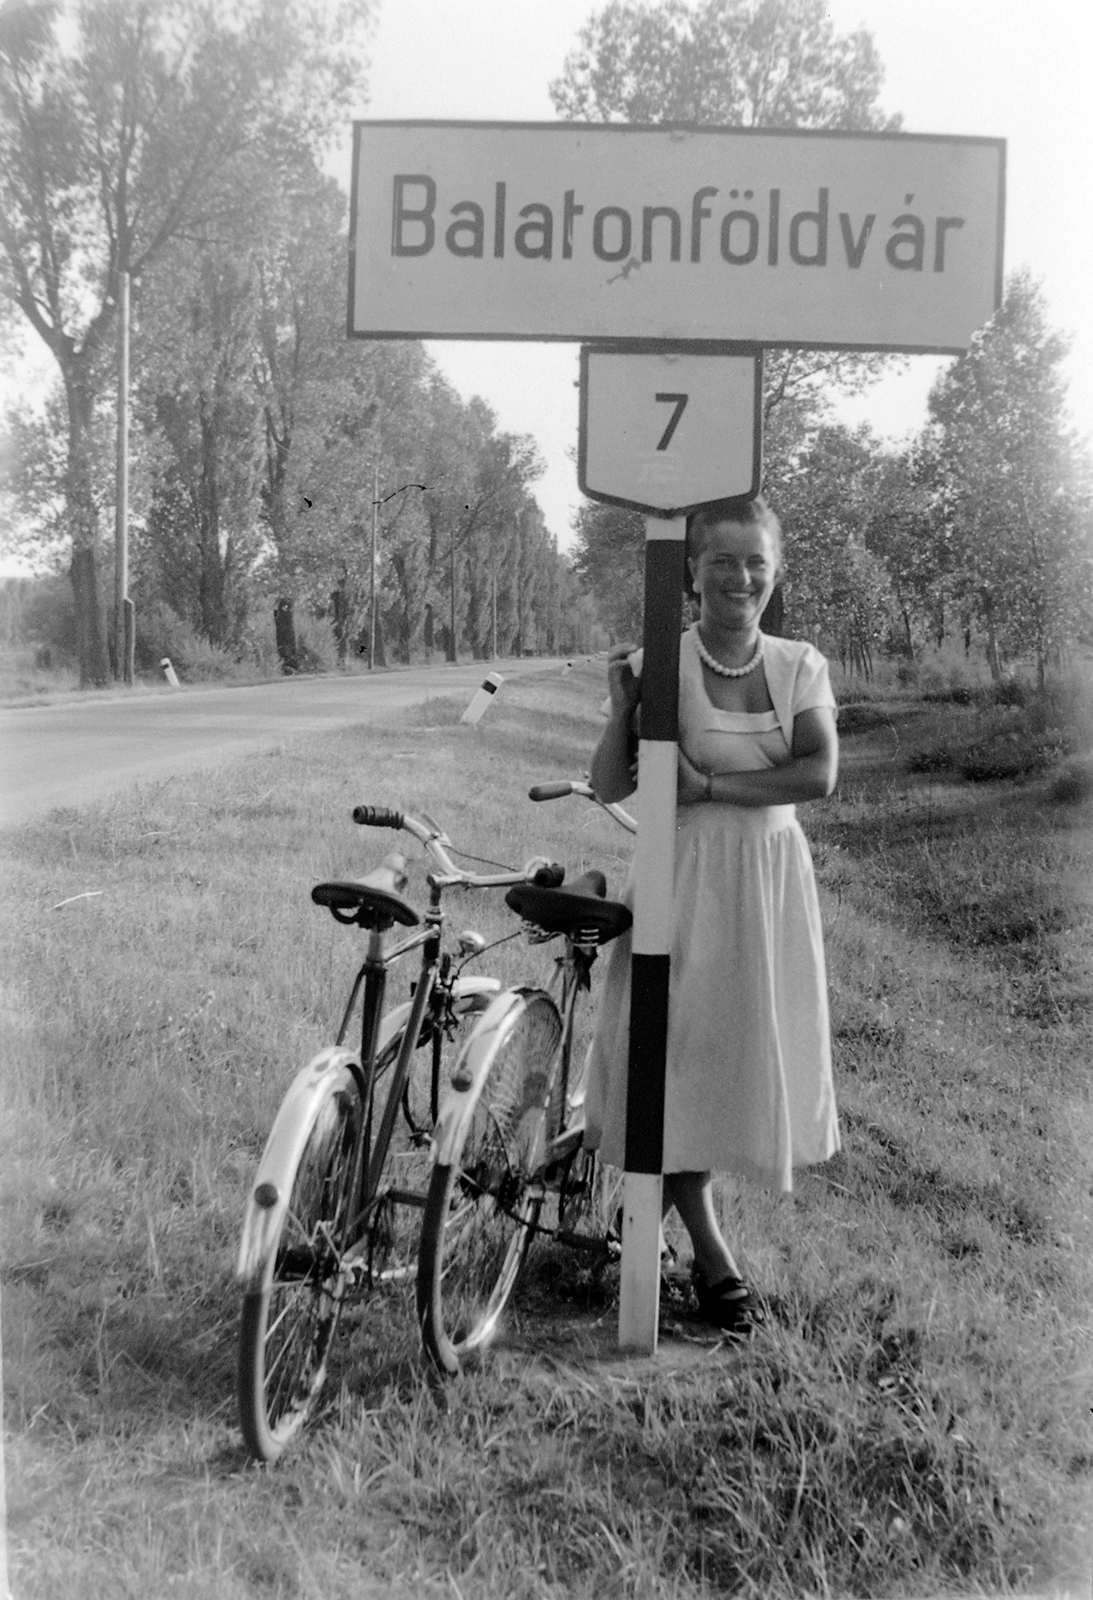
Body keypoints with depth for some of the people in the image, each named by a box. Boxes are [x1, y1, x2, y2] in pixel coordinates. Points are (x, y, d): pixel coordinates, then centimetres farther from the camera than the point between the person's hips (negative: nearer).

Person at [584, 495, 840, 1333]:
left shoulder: (801, 666, 2)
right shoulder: (660, 662, -7)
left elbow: (819, 773, -12)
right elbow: (611, 788, -8)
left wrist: (709, 786, -17)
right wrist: (623, 706, -22)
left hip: (772, 877, 3)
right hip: (684, 873, -3)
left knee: (754, 1042, 11)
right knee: (682, 1050, 0)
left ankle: (667, 1192, 35)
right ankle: (711, 1253, 12)